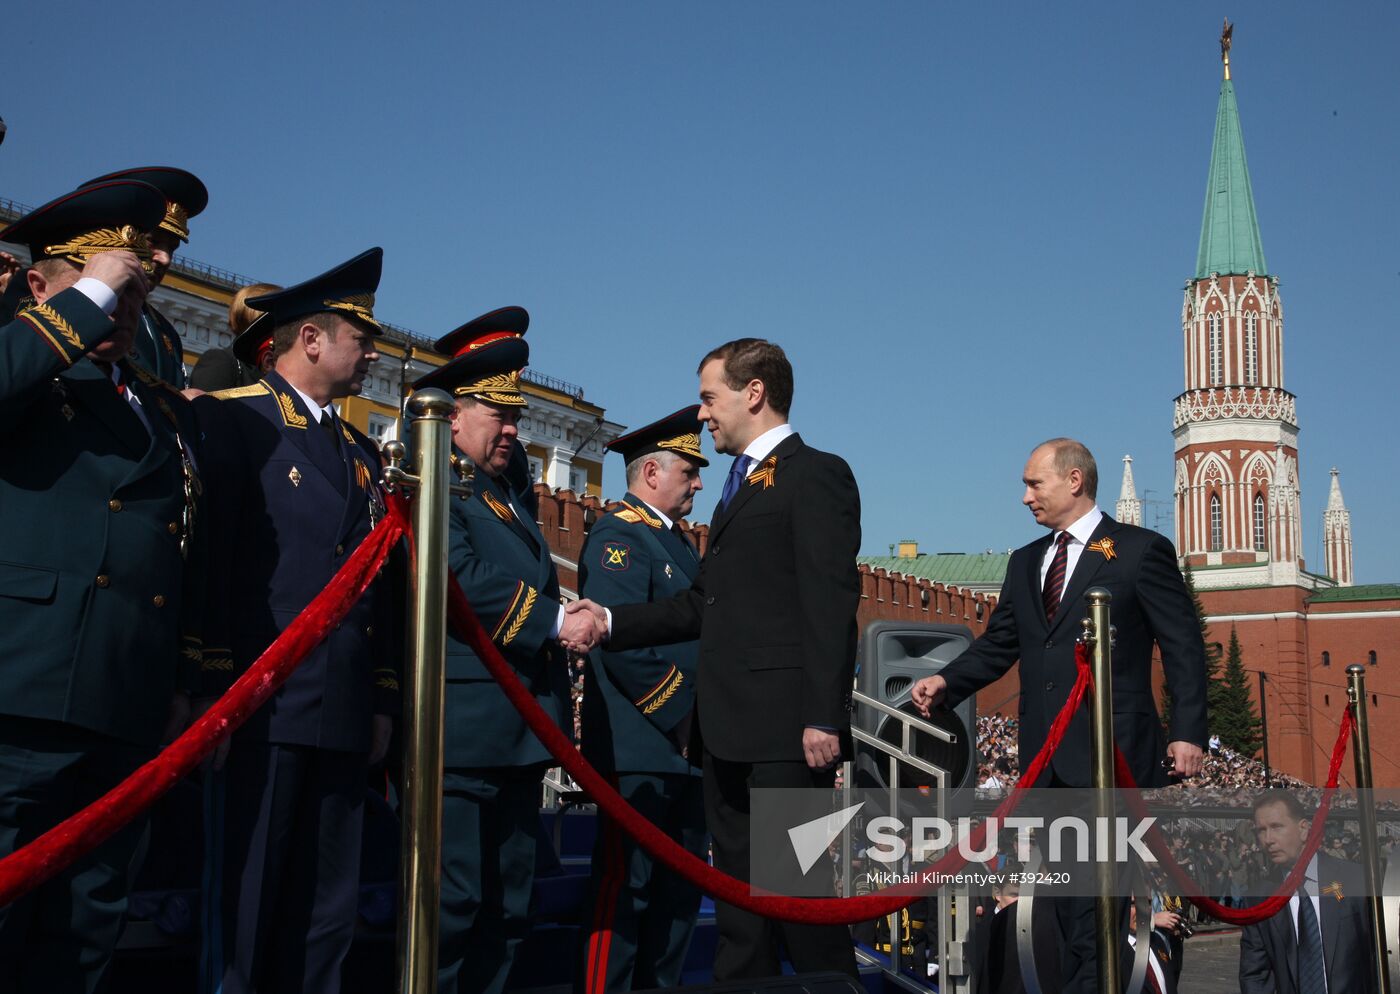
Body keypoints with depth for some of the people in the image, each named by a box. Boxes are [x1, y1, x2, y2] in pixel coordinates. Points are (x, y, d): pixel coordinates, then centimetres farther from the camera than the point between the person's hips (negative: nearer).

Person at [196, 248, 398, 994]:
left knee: (324, 917, 9)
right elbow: (207, 560, -10)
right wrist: (214, 687, -16)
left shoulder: (362, 455, 22)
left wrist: (384, 700, 14)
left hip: (342, 719, 7)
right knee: (242, 909, -4)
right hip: (257, 708, -7)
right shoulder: (230, 417, -1)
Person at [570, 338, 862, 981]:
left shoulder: (815, 474, -5)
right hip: (729, 729, 9)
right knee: (738, 884, 11)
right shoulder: (739, 486, 24)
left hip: (785, 729, -9)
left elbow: (831, 603, -14)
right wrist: (613, 621, 15)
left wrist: (824, 717, -20)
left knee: (795, 881, -7)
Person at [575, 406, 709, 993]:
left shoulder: (676, 541, 21)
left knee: (681, 887, 13)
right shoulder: (618, 537, -10)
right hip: (640, 749, -10)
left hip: (686, 747, 10)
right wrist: (683, 714, -17)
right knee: (626, 887, -6)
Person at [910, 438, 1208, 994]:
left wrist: (1188, 732, -10)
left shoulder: (1141, 550, 0)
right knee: (1068, 905, 10)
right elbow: (998, 645, 18)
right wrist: (946, 683, 0)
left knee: (1099, 899, -8)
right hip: (1047, 758, 6)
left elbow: (1184, 647, -2)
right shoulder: (1026, 562, 19)